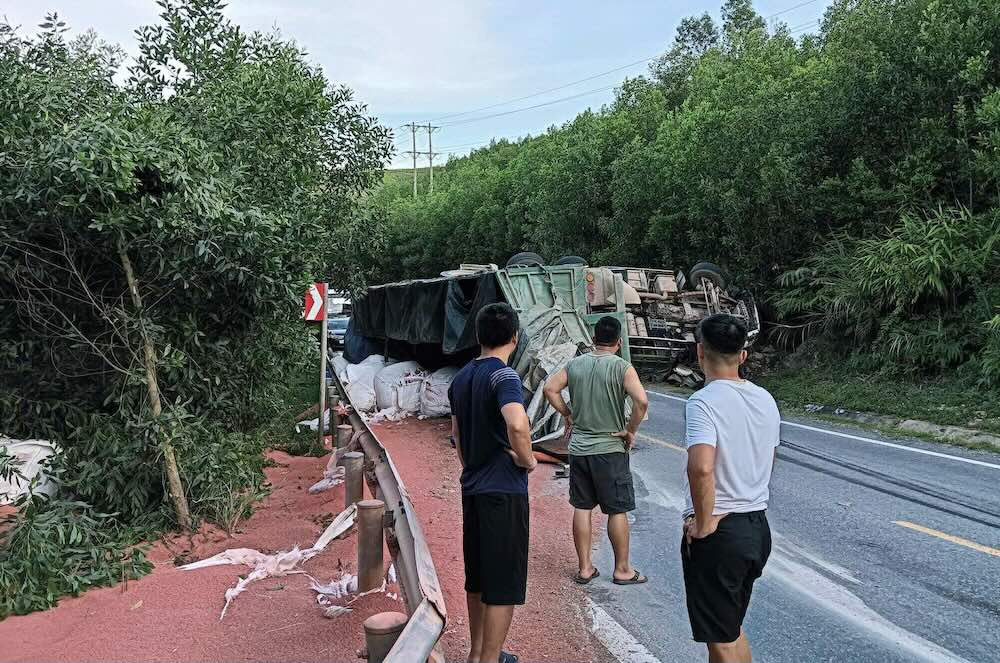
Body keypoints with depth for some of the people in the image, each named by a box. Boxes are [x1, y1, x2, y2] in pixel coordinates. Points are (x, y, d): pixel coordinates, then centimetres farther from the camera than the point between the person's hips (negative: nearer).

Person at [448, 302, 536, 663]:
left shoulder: (461, 378, 9)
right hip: (504, 491, -8)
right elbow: (517, 425, -34)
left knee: (477, 576, 19)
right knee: (504, 583, 2)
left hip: (472, 489, 8)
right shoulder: (503, 376, -16)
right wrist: (527, 459, -17)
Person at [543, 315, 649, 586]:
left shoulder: (575, 364, 2)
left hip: (578, 448, 5)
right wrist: (631, 430, -10)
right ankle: (622, 570, 17)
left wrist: (568, 414, 10)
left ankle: (584, 568, 19)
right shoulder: (622, 368, -12)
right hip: (610, 449, -4)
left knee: (582, 508, 11)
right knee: (617, 511, 7)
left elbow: (550, 388, 4)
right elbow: (641, 401, -23)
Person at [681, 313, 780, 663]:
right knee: (732, 628, 24)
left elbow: (701, 468, -33)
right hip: (759, 526, 8)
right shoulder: (765, 399, 6)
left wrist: (703, 523, -20)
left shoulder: (704, 401, -20)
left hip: (718, 533, -8)